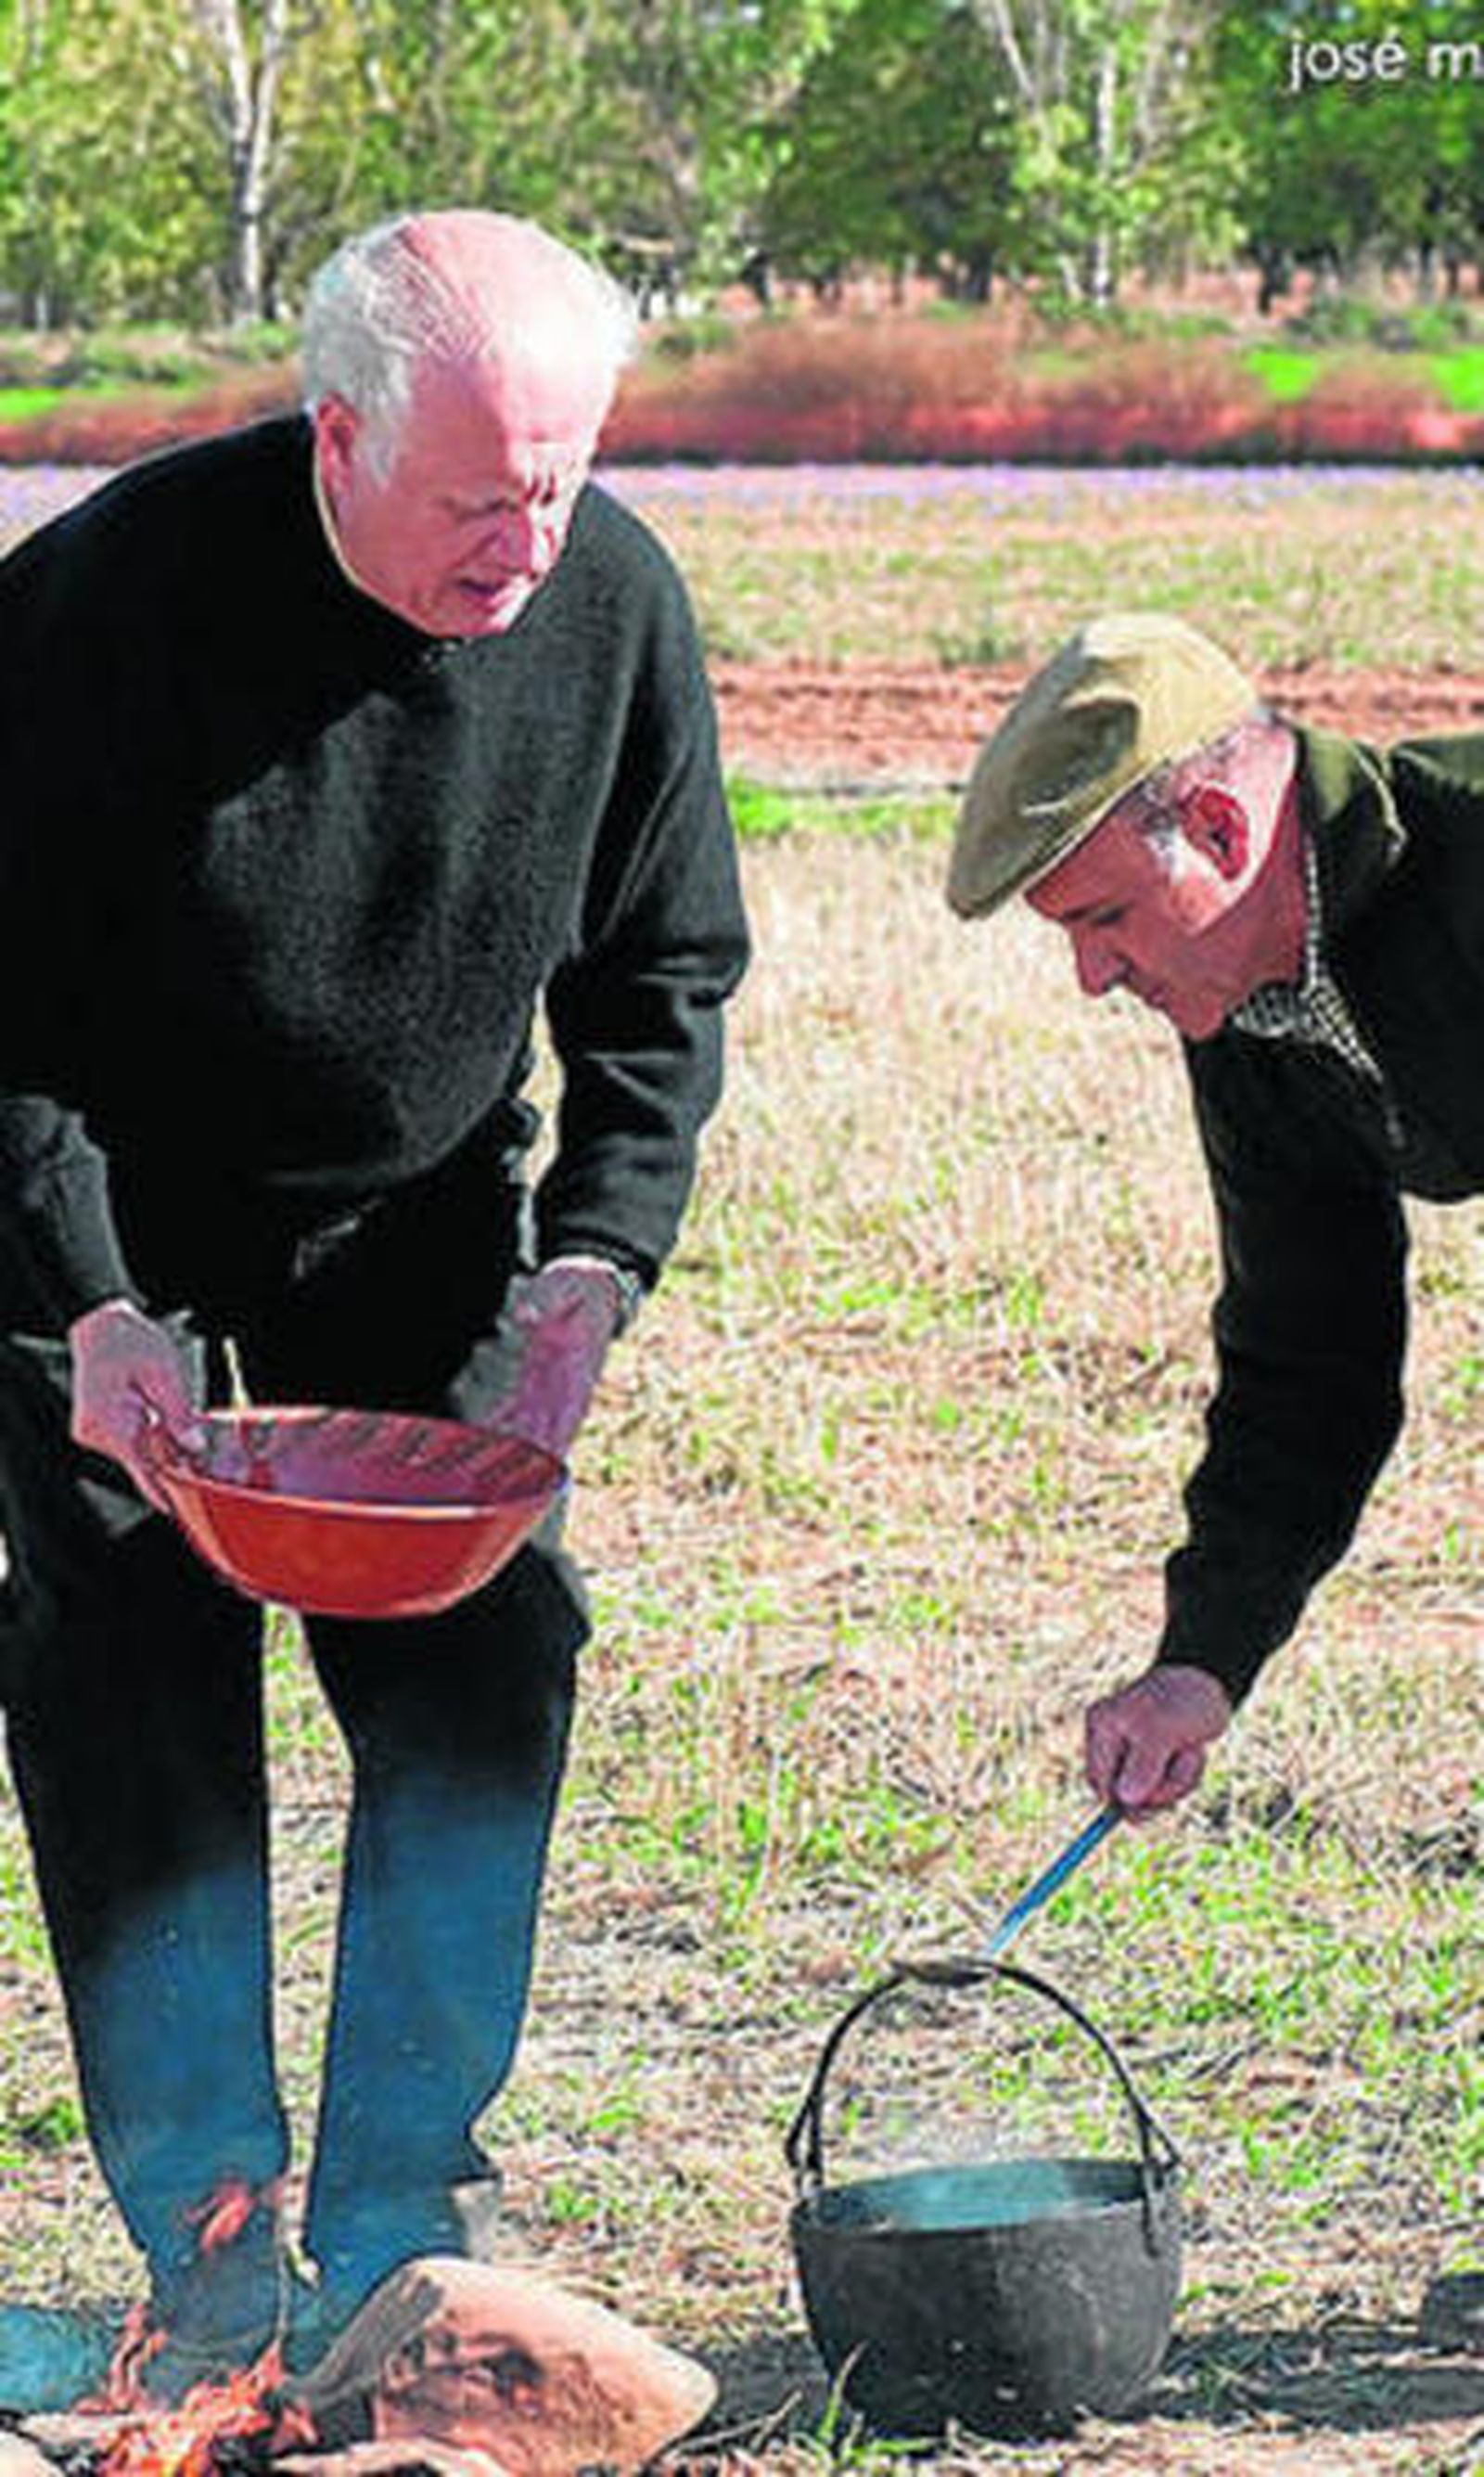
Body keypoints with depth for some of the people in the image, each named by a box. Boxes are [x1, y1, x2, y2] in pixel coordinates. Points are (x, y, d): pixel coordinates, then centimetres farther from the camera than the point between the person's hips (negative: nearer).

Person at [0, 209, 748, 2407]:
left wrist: (593, 1263, -14)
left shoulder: (613, 603, -15)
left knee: (481, 1668, -4)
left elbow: (665, 980, -2)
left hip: (415, 1213, 3)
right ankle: (210, 2249, 1)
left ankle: (404, 2223, 6)